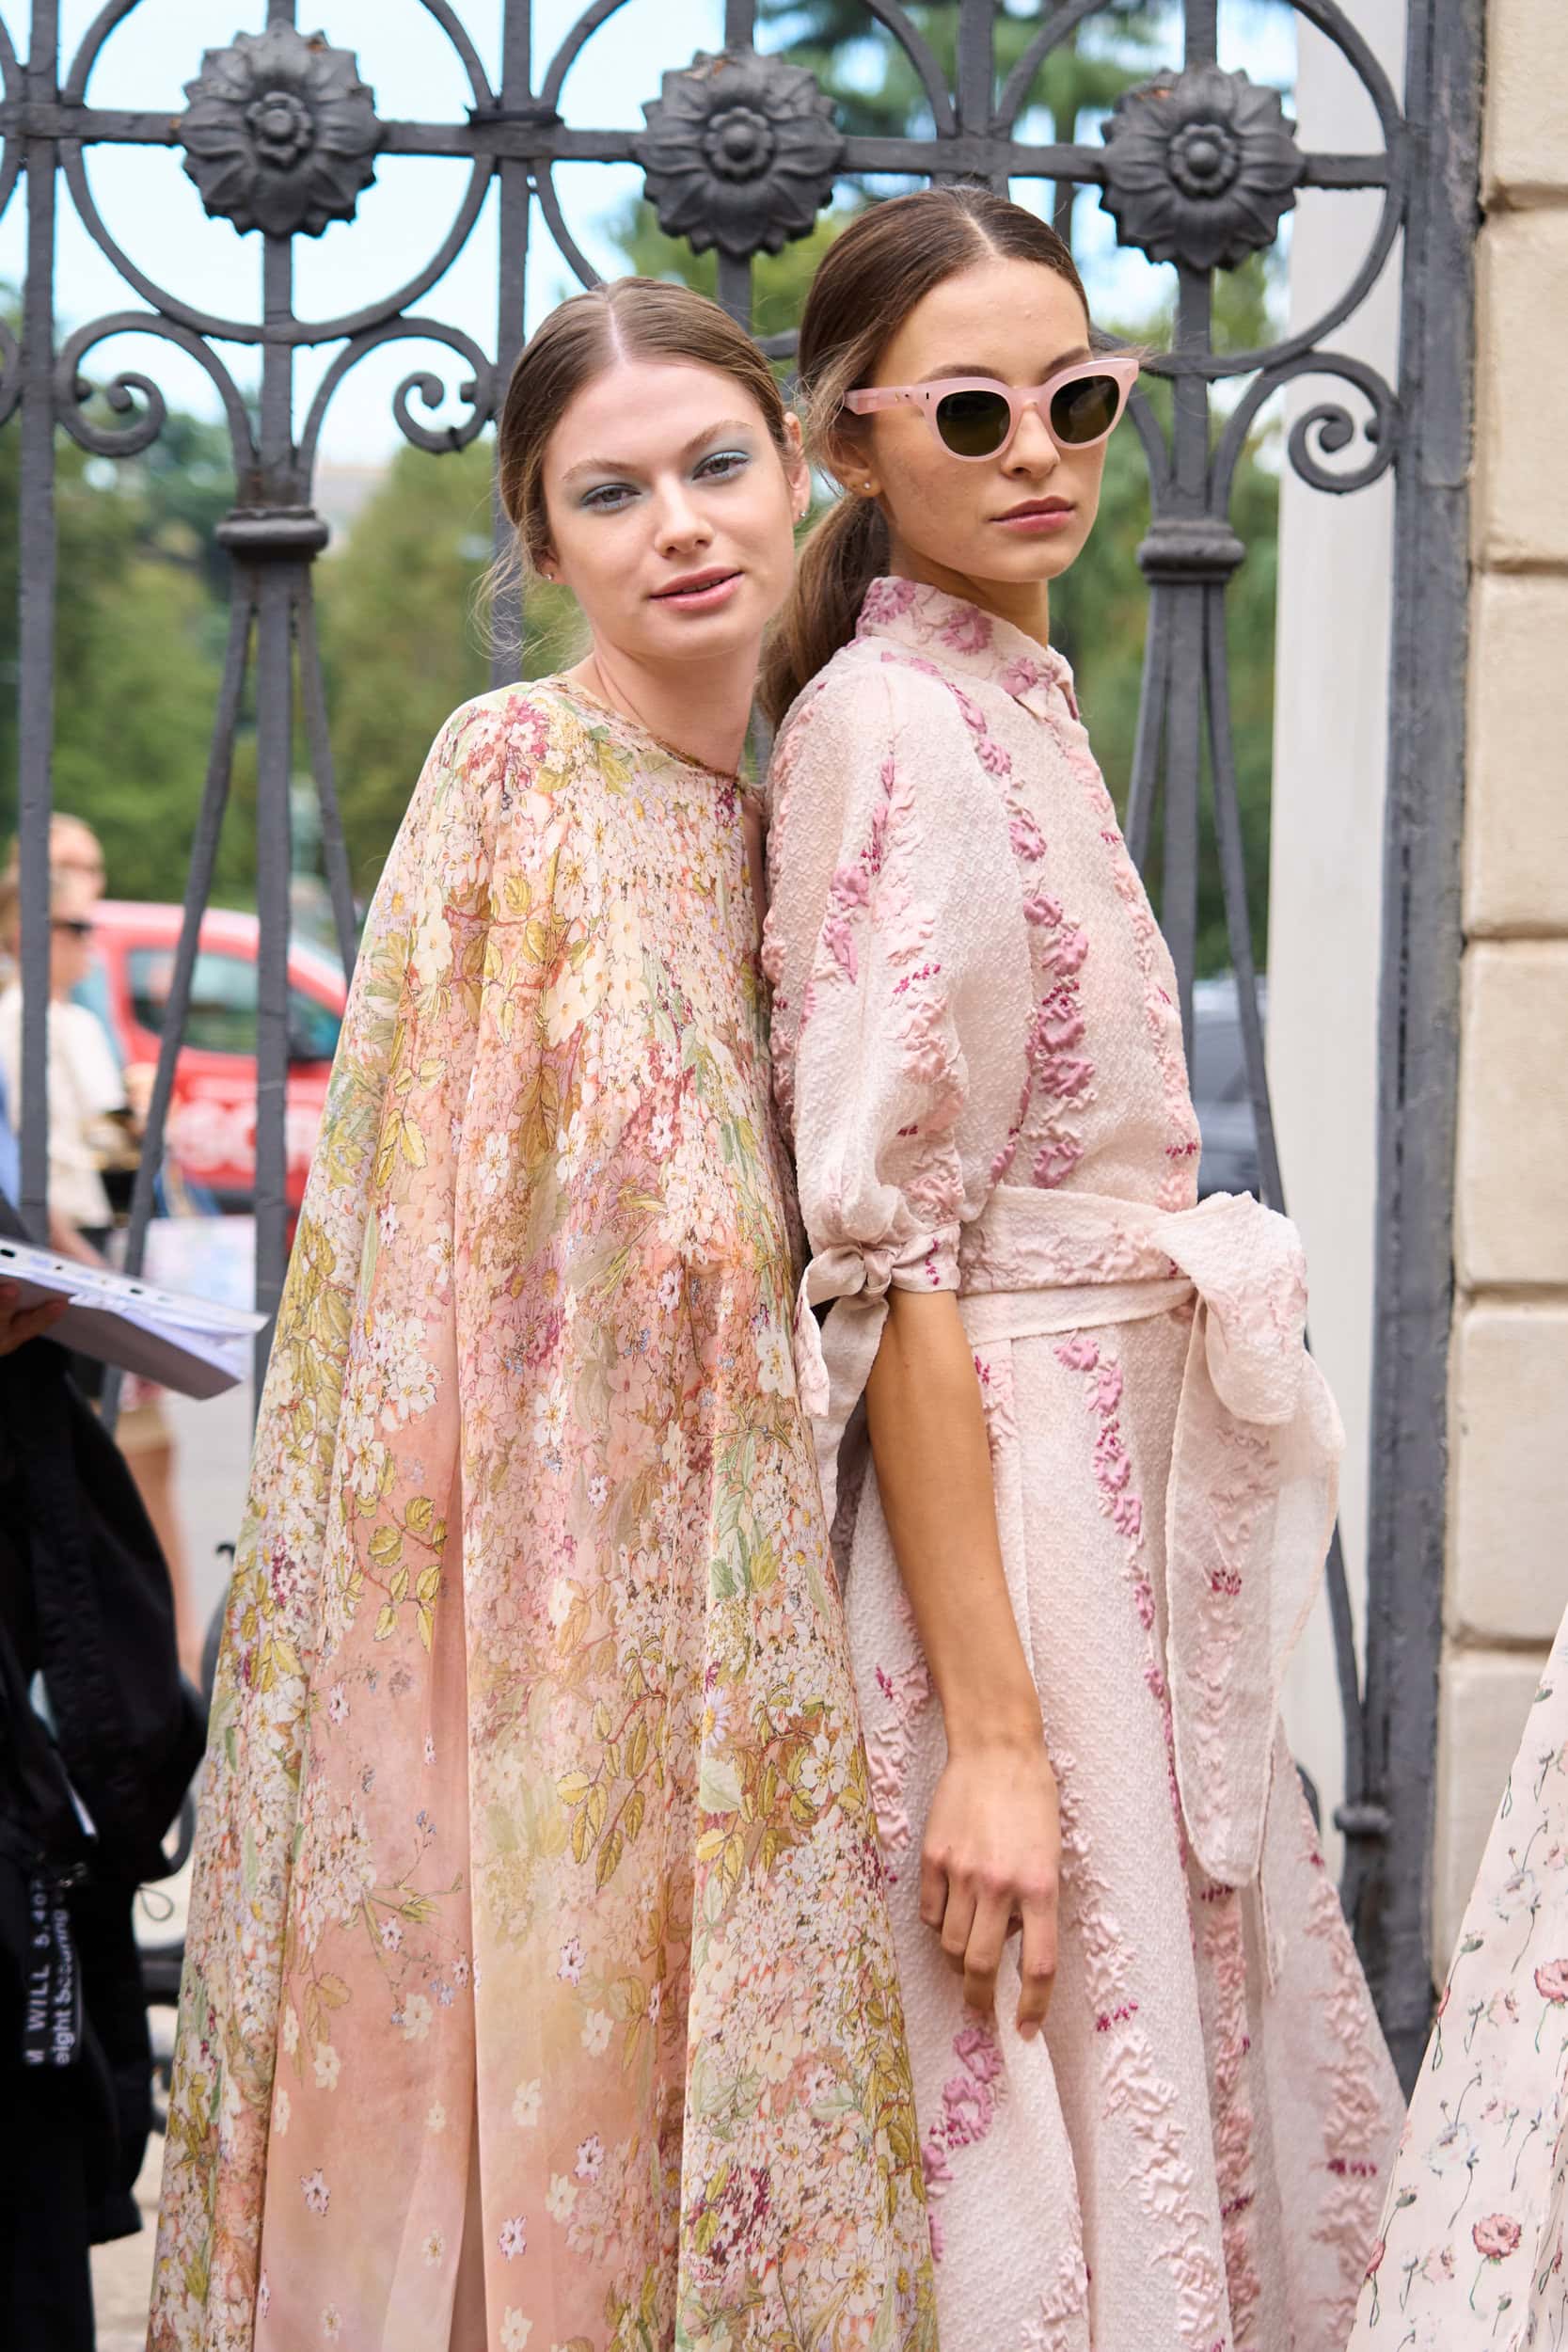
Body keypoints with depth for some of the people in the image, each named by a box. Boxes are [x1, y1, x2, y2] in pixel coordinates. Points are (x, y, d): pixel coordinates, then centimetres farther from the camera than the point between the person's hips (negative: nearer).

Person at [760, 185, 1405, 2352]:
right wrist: (993, 1730, -23)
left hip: (1136, 1498, 9)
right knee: (1049, 2173, -4)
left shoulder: (1024, 704, 14)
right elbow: (892, 1266, -19)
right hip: (995, 1508, -9)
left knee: (1193, 2094, 14)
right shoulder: (889, 731, -13)